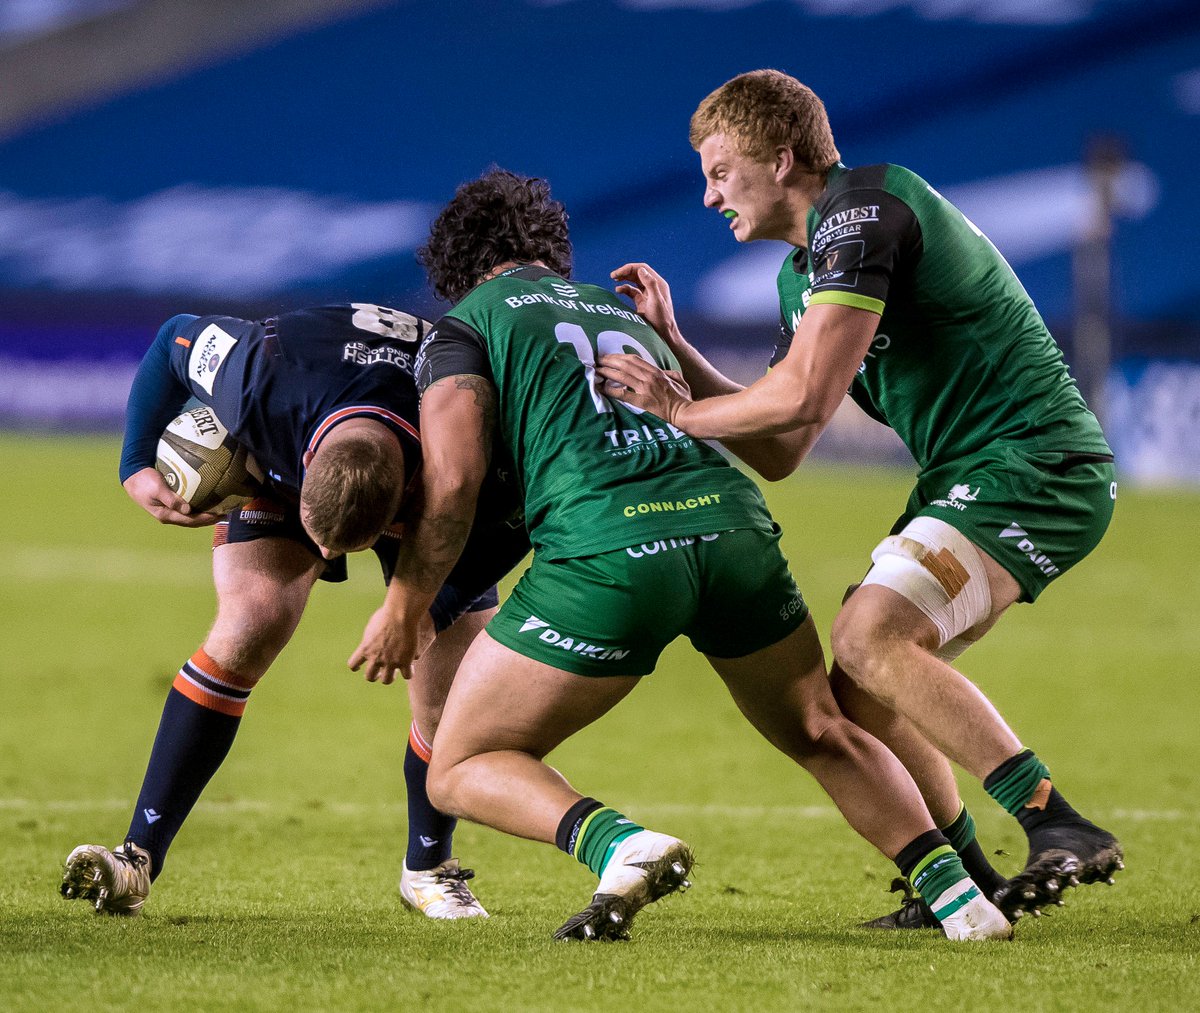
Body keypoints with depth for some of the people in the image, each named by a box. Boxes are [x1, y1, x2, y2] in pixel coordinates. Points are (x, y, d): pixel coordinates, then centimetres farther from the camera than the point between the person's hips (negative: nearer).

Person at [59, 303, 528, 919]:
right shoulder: (264, 375, -42)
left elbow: (517, 525, -22)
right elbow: (176, 338, -19)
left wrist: (428, 612, -31)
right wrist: (136, 466, -17)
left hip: (429, 492, 0)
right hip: (278, 465, 0)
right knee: (251, 624, -23)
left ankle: (428, 868, 18)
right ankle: (138, 857, -19)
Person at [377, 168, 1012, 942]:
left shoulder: (463, 326, 14)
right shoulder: (624, 312, 32)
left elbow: (453, 481, 0)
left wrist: (406, 609, 10)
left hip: (609, 545, -5)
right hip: (734, 521, 5)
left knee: (461, 771, 7)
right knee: (826, 737, 27)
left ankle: (623, 847, -19)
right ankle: (956, 892, 12)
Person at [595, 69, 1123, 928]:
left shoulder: (862, 210, -13)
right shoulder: (804, 273, 18)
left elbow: (804, 399, -21)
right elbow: (778, 453, 19)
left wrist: (679, 414, -9)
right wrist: (673, 348, 14)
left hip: (1036, 465, -10)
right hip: (971, 475, 10)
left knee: (871, 636, -25)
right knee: (858, 680, 8)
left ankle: (1062, 831, -28)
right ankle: (967, 881, 14)